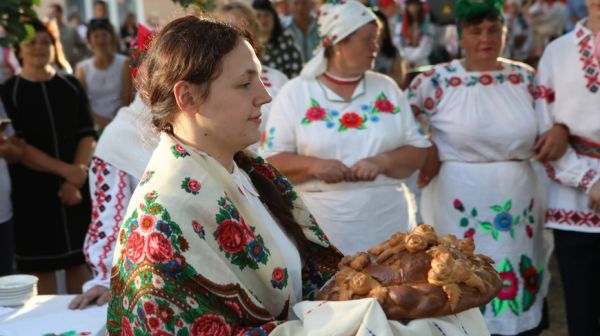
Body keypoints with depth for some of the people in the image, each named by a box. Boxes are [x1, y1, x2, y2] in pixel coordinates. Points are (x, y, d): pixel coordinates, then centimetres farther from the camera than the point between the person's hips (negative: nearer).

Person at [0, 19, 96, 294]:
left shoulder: (71, 87, 8)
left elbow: (88, 135, 3)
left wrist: (77, 178, -12)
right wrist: (65, 170, -18)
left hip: (75, 189, 3)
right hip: (32, 191, -3)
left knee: (78, 261, 10)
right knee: (41, 267, 4)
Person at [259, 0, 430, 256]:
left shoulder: (387, 89, 9)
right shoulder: (294, 93, 0)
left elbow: (418, 151, 7)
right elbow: (271, 160, -1)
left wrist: (383, 161, -12)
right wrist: (313, 165, -18)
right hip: (319, 228, -2)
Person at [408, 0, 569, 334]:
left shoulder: (525, 77, 7)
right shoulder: (438, 81, -5)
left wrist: (560, 130, -5)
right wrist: (426, 150, -9)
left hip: (519, 202, 4)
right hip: (461, 204, -4)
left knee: (522, 289, 11)